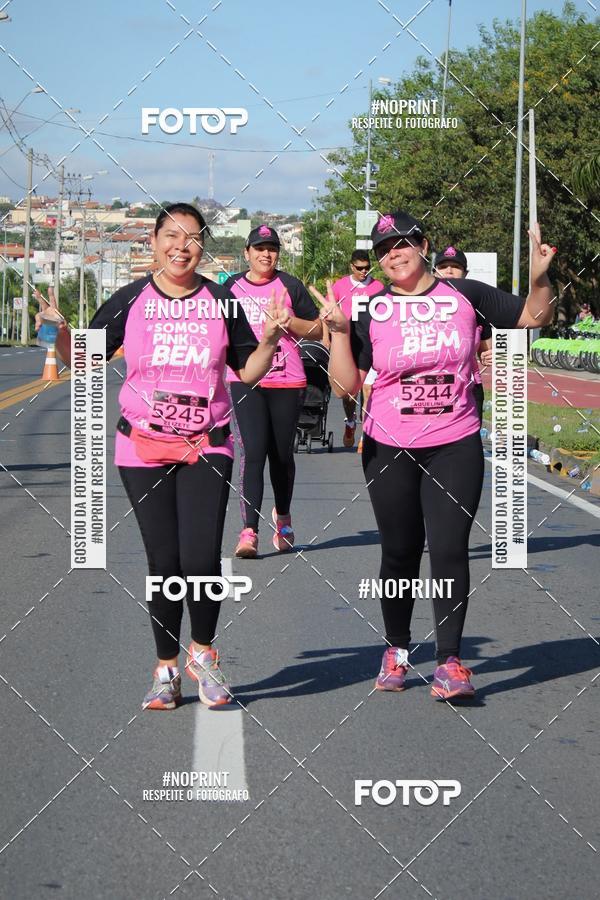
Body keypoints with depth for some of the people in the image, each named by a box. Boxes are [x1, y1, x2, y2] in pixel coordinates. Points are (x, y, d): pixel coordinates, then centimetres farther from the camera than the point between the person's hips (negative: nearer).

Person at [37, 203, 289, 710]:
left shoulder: (221, 303, 3)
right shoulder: (131, 301, 1)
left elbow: (248, 372, 9)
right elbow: (82, 360, 4)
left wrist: (269, 340, -8)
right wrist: (60, 329, -14)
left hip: (207, 449, 0)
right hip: (144, 449, 0)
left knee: (201, 559, -13)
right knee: (164, 562, 2)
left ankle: (202, 653, 14)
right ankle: (166, 669, 20)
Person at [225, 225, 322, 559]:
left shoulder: (289, 285, 4)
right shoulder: (232, 287, 10)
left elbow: (319, 331, 4)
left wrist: (288, 321, -11)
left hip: (287, 381, 0)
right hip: (245, 380, 0)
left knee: (282, 453, 8)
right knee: (253, 452, -11)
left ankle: (283, 518, 31)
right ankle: (249, 531, -17)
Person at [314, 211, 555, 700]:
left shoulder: (466, 294, 2)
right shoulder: (371, 311, 0)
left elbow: (535, 316, 7)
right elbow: (346, 384, -5)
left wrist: (539, 277, -11)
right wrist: (340, 331, -17)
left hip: (455, 446, -1)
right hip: (389, 449, 1)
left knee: (450, 549, -8)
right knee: (400, 551, 9)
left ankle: (450, 660, -5)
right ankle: (397, 648, 26)